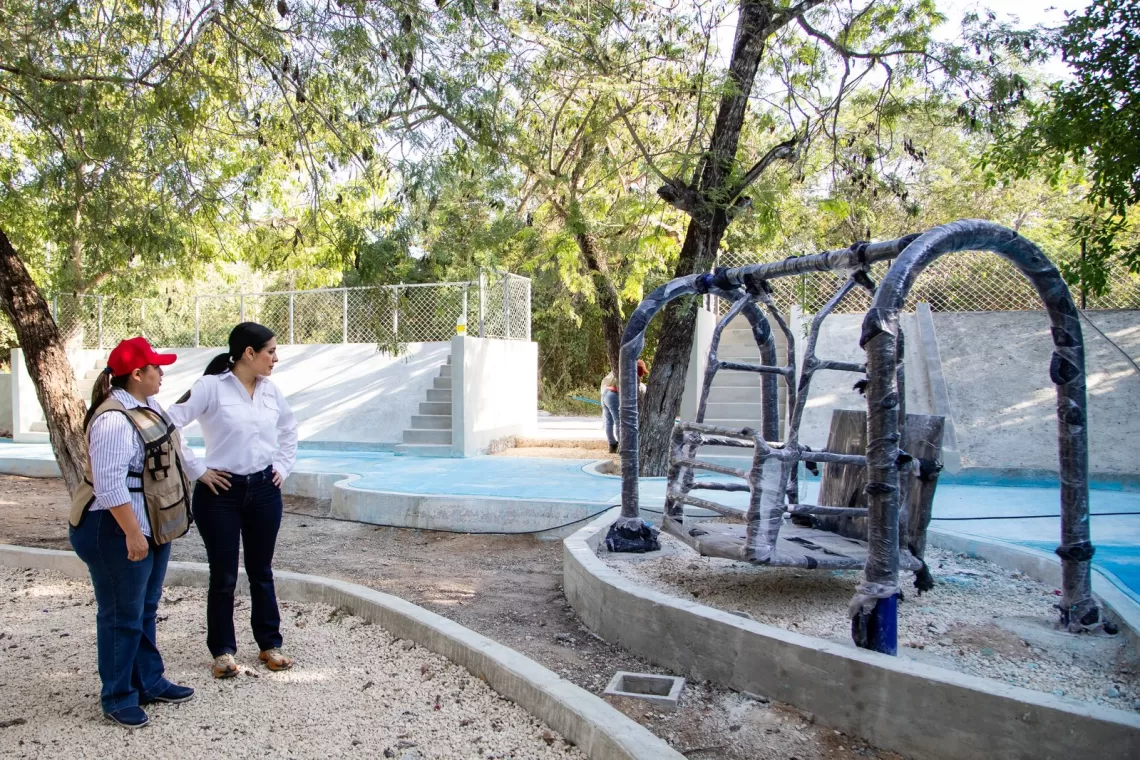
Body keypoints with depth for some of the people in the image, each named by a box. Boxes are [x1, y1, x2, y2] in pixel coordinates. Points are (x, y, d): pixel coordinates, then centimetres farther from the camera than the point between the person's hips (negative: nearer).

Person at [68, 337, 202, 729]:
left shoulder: (148, 407, 7)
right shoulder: (114, 419, -24)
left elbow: (176, 447, 19)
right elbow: (110, 483, -27)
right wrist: (132, 533, -26)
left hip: (153, 526, 10)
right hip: (118, 533, -10)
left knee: (145, 610, 19)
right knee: (122, 616, 3)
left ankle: (150, 682, 32)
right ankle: (117, 698, 18)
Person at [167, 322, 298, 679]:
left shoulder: (271, 391, 4)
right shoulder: (212, 386, -12)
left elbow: (289, 428, 22)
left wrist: (283, 466, 12)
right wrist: (196, 472, -13)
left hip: (264, 490, 5)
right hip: (221, 492, -4)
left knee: (261, 571, 14)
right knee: (224, 576, 6)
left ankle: (270, 644, 26)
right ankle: (222, 651, 22)